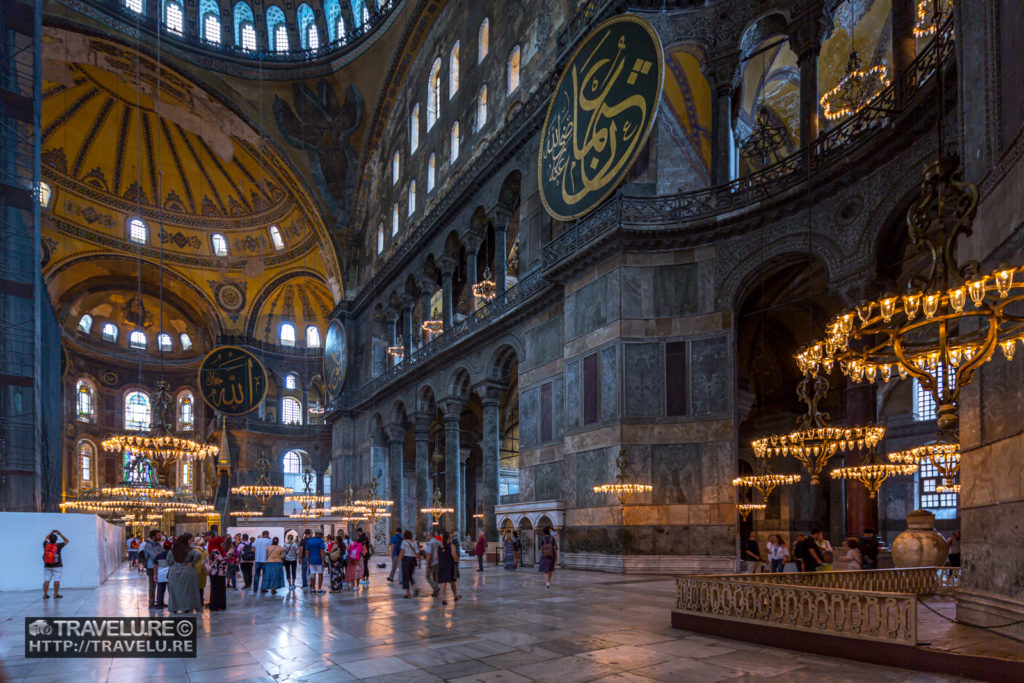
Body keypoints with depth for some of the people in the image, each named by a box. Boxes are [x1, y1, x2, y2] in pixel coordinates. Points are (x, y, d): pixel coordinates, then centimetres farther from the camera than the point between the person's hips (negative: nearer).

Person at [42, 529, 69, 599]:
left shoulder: (46, 545, -2)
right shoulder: (58, 546, -10)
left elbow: (46, 538, 20)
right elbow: (66, 541, 5)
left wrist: (51, 533, 20)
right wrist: (60, 534, 6)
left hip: (47, 566, 4)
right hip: (57, 566, -4)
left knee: (46, 580, 5)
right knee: (57, 580, -2)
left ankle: (45, 594, 4)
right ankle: (56, 594, -3)